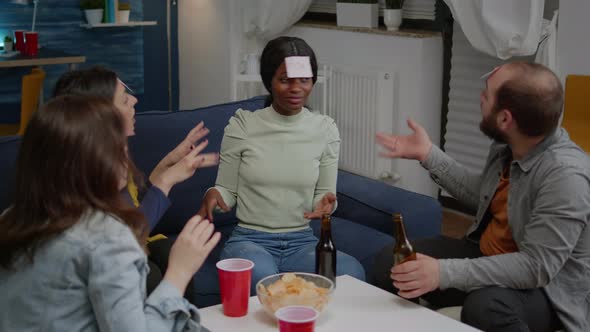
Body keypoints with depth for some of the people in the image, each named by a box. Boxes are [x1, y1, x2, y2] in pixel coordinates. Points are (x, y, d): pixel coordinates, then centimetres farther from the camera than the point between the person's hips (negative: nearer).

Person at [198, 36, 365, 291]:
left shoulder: (325, 129, 3)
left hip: (302, 241, 3)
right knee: (260, 277, -38)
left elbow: (324, 194, 9)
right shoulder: (242, 125, -3)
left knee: (351, 273, -29)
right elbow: (227, 191, 4)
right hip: (249, 239, -2)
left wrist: (326, 203, -15)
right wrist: (213, 194, -20)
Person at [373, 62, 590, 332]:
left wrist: (445, 272, -35)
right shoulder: (506, 144, -4)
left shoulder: (565, 174, -28)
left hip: (547, 287, -8)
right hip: (487, 256, 8)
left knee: (484, 307, -40)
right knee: (390, 262, -2)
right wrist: (428, 155, 8)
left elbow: (537, 267, -31)